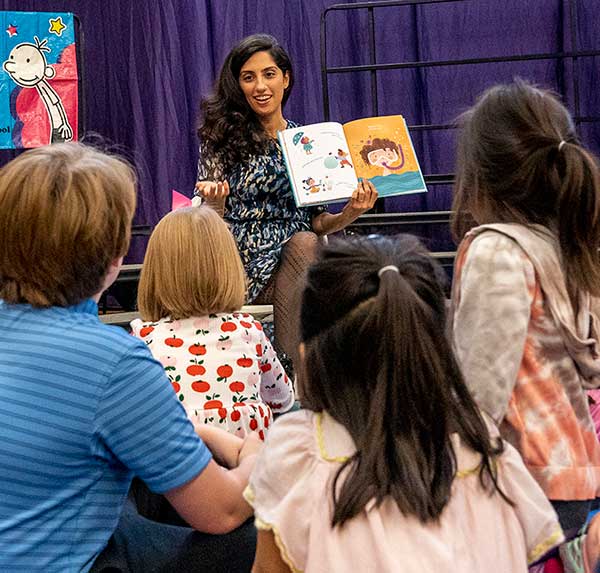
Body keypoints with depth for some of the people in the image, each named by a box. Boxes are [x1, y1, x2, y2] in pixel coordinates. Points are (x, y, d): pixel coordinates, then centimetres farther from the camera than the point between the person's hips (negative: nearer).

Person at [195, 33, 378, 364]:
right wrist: (215, 200, -24)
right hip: (244, 269, -3)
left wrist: (350, 213, -6)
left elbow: (316, 223, 14)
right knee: (300, 244, -32)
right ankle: (293, 361, -26)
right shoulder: (221, 137, 4)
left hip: (300, 257, 3)